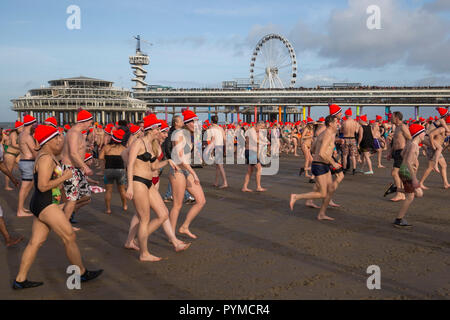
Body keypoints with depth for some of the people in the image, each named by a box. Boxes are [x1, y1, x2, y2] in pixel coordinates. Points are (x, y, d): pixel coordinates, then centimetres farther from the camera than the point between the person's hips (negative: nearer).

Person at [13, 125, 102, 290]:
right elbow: (43, 186, -24)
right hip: (46, 205, -10)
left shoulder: (48, 156, 15)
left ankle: (20, 280, 15)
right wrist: (64, 177, -16)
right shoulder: (46, 158, -17)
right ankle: (82, 273, 11)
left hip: (42, 205, 10)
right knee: (70, 237, -1)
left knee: (36, 242, 10)